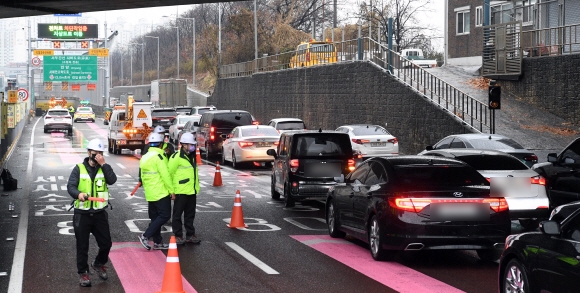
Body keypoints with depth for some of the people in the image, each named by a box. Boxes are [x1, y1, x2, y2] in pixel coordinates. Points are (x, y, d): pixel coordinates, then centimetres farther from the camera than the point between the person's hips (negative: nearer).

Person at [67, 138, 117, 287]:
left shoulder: (104, 168, 5)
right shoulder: (79, 169, -3)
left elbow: (112, 180, -14)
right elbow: (70, 186, -12)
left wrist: (103, 164, -19)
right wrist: (78, 194, -33)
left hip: (99, 213, 2)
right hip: (82, 214, -2)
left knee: (106, 243, 7)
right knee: (82, 246, 4)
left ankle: (99, 264, 34)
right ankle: (83, 273, 18)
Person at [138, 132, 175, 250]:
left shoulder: (144, 157, 12)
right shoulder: (159, 156, -15)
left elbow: (142, 176, 17)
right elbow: (165, 175, -19)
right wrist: (171, 190, -14)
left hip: (150, 194, 9)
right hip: (161, 192, -9)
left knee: (155, 217, 13)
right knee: (165, 215, -6)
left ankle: (157, 242, 15)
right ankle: (146, 236, -13)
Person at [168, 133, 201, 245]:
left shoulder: (192, 157, 14)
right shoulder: (176, 157, -12)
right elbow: (170, 173, -11)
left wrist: (196, 186, 20)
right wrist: (172, 190, -11)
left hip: (192, 191, 8)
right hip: (180, 192, -8)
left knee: (190, 215, 14)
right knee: (177, 214, 2)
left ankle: (190, 235, 21)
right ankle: (178, 236, 9)